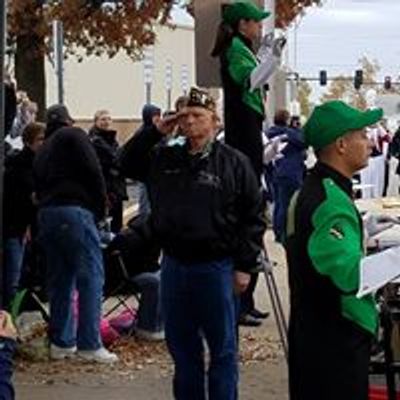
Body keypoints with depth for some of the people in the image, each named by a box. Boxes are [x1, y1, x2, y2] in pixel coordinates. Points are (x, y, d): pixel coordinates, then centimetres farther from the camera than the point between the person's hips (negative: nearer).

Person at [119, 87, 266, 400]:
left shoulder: (234, 163, -5)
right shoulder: (165, 158, 9)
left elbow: (253, 216, -4)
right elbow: (127, 164, 17)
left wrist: (244, 265, -8)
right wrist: (154, 133, 4)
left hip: (216, 268, -5)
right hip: (174, 265, 5)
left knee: (223, 349, 4)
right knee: (182, 347, 14)